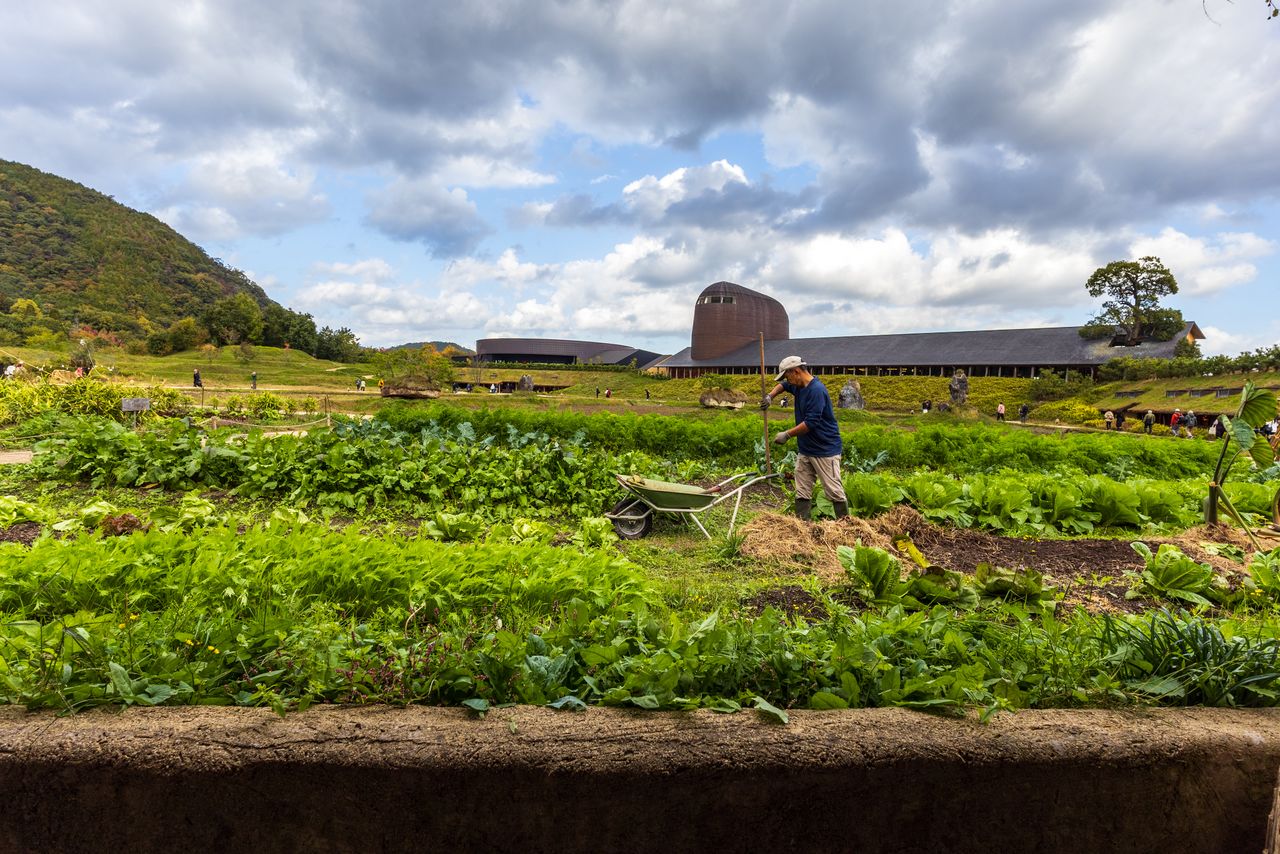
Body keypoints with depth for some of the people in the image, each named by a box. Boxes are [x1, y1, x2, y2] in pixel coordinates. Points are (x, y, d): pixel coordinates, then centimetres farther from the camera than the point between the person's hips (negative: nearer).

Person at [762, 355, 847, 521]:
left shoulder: (816, 390, -20)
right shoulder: (798, 386, 8)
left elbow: (811, 422, -25)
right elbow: (783, 385, 32)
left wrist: (787, 434, -18)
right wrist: (771, 395, 13)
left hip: (825, 451, -9)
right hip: (804, 450, 9)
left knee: (834, 491, -2)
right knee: (802, 493, 8)